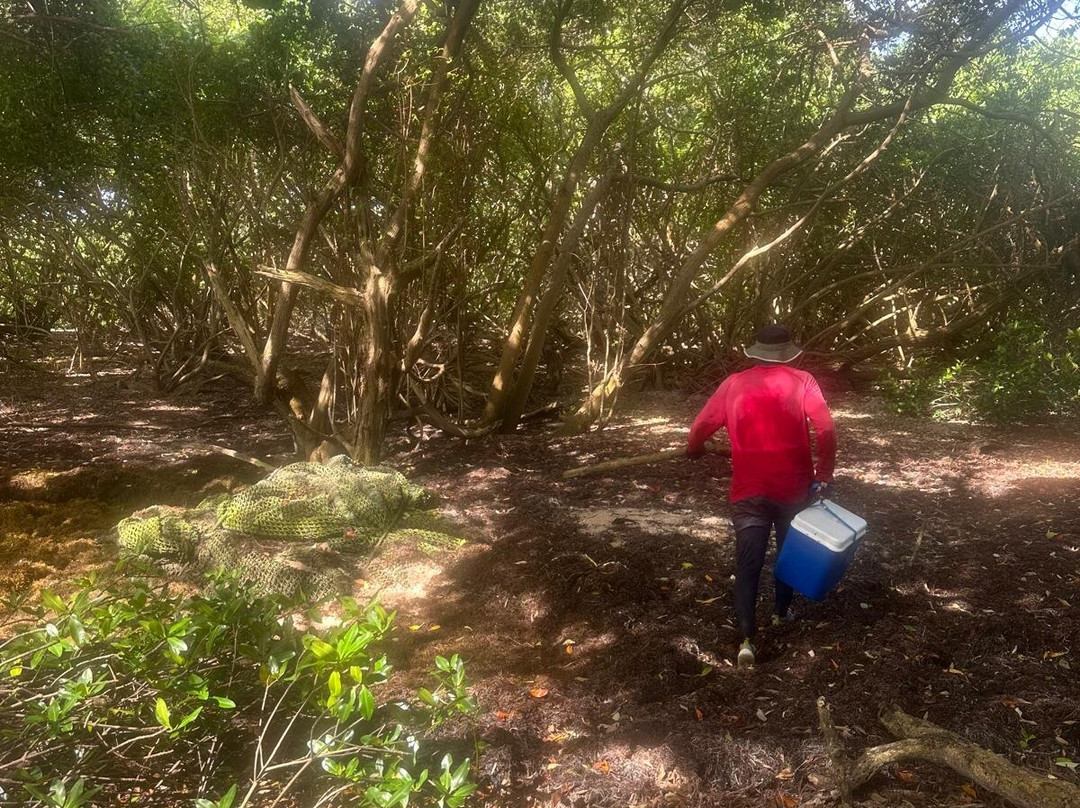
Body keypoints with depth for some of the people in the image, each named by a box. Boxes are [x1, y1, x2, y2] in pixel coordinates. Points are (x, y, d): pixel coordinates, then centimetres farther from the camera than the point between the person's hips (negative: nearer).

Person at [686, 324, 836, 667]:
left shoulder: (734, 384, 2)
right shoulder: (802, 381, -3)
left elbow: (701, 426, 4)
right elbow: (826, 430, -15)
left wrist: (693, 449, 25)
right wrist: (824, 475, -6)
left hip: (748, 491, 0)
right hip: (793, 488, 0)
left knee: (748, 564, 3)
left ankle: (746, 637, -8)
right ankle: (782, 612, 40)